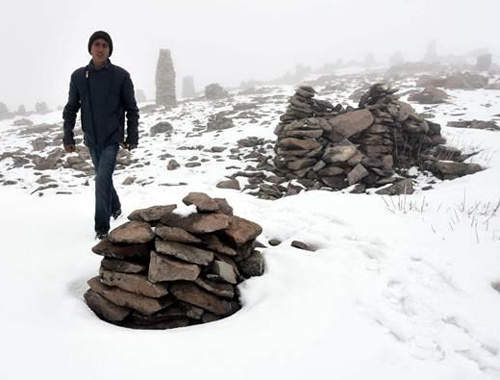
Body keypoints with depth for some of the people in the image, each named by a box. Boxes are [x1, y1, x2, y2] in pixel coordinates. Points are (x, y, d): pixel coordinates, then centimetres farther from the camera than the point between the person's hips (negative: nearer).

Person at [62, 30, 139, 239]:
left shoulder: (121, 76, -7)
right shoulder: (78, 76, -1)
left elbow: (132, 109, -2)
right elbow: (71, 108, 5)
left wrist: (132, 137, -4)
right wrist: (68, 136, 0)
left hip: (112, 138, -4)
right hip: (91, 139, 4)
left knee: (102, 179, -14)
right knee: (103, 178, 17)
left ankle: (102, 226, -6)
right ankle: (115, 208, 41)